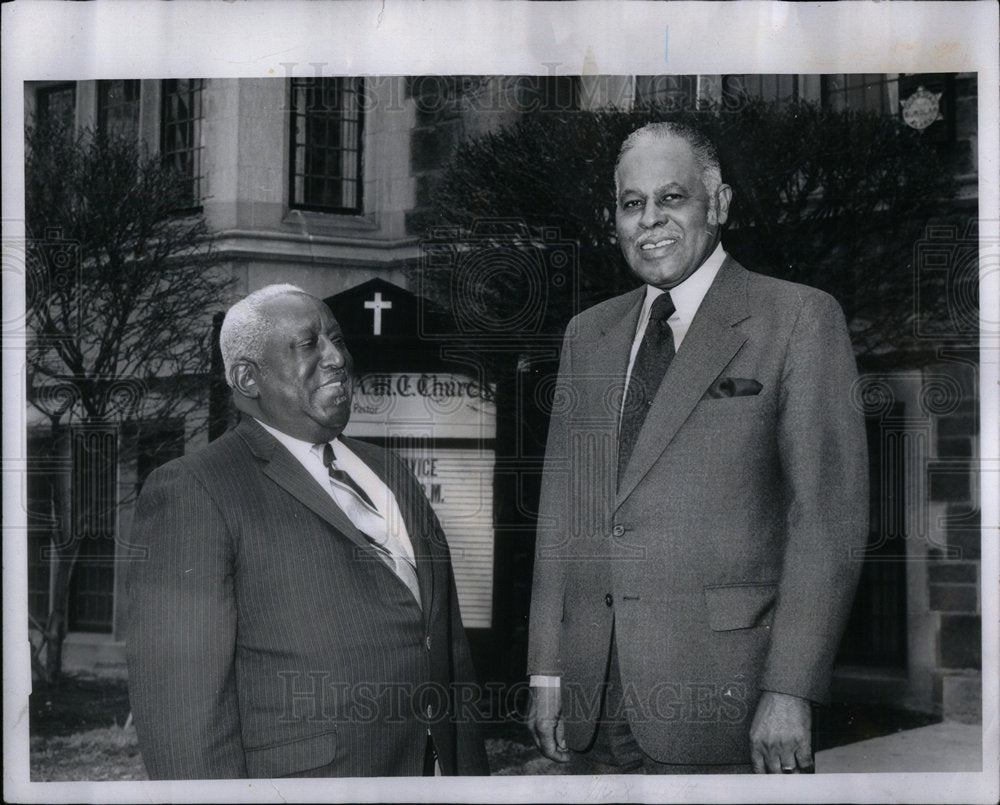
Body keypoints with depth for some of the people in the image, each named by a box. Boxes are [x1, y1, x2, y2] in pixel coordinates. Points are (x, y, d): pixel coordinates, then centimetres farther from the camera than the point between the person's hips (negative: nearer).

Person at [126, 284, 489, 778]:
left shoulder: (385, 470, 12)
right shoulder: (192, 492, -11)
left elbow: (449, 641, 14)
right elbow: (179, 697, -17)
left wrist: (469, 769, 11)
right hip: (304, 775, -6)